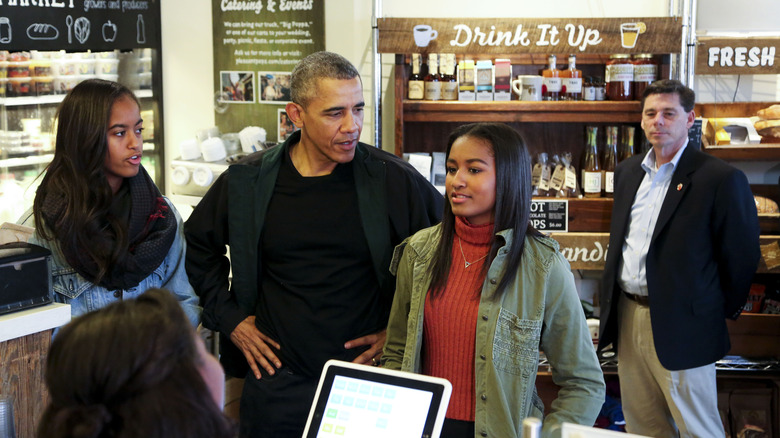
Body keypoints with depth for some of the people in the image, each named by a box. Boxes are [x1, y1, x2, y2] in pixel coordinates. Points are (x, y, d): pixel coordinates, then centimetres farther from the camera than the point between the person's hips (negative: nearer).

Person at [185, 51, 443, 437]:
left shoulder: (393, 180, -6)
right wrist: (228, 318, 9)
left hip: (366, 379, -1)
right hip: (277, 377, 1)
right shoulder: (247, 181, 0)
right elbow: (199, 245, 17)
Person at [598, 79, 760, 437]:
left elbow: (742, 257, -8)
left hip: (681, 327, -7)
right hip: (627, 317, 7)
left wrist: (722, 312, -1)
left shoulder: (721, 179, -12)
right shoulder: (627, 172, 11)